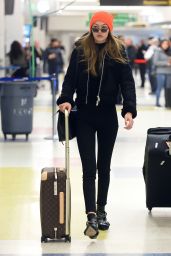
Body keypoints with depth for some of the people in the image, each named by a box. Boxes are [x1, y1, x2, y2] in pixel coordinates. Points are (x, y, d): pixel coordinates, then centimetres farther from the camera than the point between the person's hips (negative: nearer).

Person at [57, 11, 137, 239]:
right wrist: (65, 99, -21)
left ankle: (101, 211, 27)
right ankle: (91, 217, -9)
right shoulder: (80, 50, -2)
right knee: (89, 168, -6)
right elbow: (70, 78, -2)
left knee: (104, 166, 13)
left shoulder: (118, 52, -3)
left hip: (108, 116, 1)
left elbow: (127, 82, -9)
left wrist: (129, 110, -23)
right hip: (84, 116, -1)